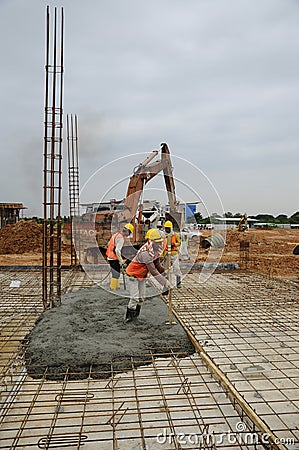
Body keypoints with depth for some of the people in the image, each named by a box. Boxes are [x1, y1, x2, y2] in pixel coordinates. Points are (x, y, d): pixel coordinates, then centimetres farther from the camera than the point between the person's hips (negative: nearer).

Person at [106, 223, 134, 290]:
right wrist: (121, 260, -18)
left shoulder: (116, 234, 11)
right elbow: (117, 250, -25)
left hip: (110, 257, 10)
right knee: (116, 274, -3)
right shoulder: (121, 238, -18)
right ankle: (113, 289, 0)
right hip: (114, 259, -10)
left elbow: (109, 244, 20)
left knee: (116, 273, 19)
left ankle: (117, 287, 30)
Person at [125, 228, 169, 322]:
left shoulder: (155, 250, -5)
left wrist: (165, 275, -4)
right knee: (135, 298, -9)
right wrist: (165, 283, -32)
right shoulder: (145, 252, -34)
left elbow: (157, 264, 5)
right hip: (133, 275, -9)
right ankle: (129, 316, 9)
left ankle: (135, 315, 28)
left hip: (142, 276, 9)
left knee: (141, 298, 11)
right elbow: (153, 271, -34)